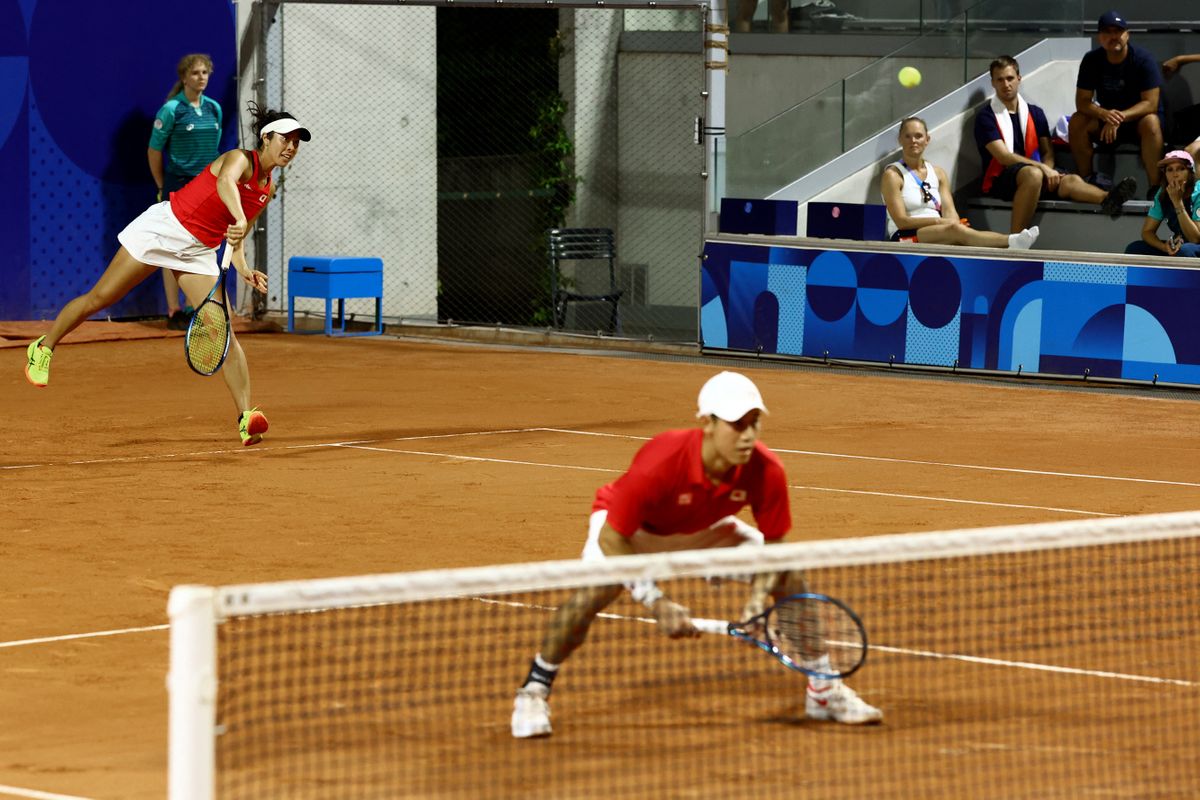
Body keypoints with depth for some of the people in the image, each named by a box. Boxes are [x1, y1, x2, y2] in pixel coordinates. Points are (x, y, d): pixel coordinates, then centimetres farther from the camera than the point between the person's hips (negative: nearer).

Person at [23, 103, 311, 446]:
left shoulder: (268, 190, 7)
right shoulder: (241, 159, -15)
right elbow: (225, 181, -41)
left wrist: (244, 270, -1)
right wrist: (239, 218, -59)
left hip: (200, 252, 6)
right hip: (164, 227, -6)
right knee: (99, 299, 3)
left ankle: (245, 417, -17)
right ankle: (43, 348, 26)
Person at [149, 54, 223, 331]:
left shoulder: (214, 108, 9)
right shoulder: (172, 109, -8)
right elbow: (154, 150, -2)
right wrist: (162, 186, 2)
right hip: (178, 185, -5)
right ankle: (174, 313, 0)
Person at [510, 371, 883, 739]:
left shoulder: (766, 472, -30)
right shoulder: (660, 464, -42)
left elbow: (773, 546, -14)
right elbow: (611, 538, -33)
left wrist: (757, 601, -32)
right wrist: (657, 603, -38)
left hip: (704, 530, 4)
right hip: (634, 528, -4)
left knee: (790, 581, -5)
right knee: (594, 590, -32)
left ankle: (823, 689, 17)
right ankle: (534, 692, -11)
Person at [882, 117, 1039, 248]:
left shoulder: (938, 173, 20)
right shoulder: (892, 175, 4)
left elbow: (949, 211, 7)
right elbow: (901, 221, -6)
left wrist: (954, 222, -17)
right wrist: (939, 221, -15)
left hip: (937, 237, 5)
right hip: (906, 237, -5)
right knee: (953, 229, -35)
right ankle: (1010, 242, -58)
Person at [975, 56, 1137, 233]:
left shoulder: (1035, 113, 18)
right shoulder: (986, 117, 1)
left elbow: (1048, 152, 15)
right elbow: (1004, 156, -10)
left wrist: (1048, 171, -9)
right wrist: (1042, 168, -18)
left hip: (1035, 175, 5)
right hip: (1000, 181, -5)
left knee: (1070, 181, -27)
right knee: (1033, 174, -39)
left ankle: (1108, 200, -60)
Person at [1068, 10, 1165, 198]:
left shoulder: (1143, 59, -17)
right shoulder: (1091, 60, -8)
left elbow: (1151, 104, -22)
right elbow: (1082, 102, -11)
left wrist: (1120, 117, -36)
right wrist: (1105, 114, -33)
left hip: (1137, 118, -3)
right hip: (1106, 118, 3)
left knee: (1151, 123, -37)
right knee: (1077, 122, -23)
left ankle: (1155, 187, -37)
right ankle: (1086, 181, -14)